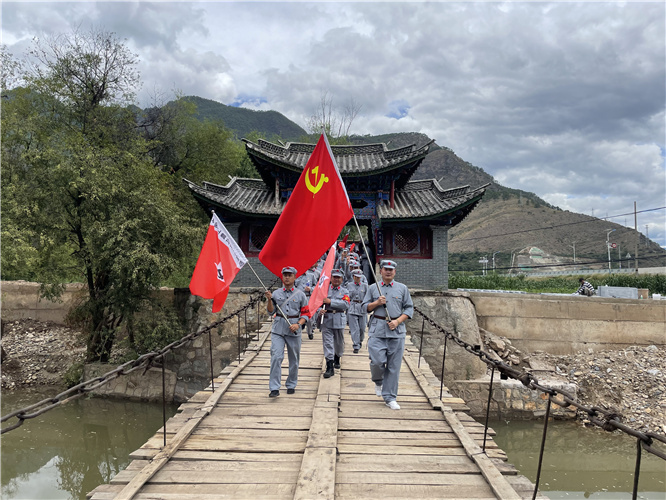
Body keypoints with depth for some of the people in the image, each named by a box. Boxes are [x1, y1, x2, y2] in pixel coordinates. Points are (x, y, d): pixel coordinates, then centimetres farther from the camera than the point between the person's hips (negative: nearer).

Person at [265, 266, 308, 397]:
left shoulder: (300, 295, 5)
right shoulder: (276, 293, 8)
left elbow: (305, 314, 6)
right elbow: (270, 311, 9)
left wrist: (298, 324, -10)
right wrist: (269, 300, -8)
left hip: (294, 330, 0)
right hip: (278, 329, 0)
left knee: (294, 359, 8)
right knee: (276, 357, -12)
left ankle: (291, 385, 25)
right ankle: (274, 388, -11)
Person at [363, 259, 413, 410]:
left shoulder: (402, 288, 11)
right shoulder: (373, 288, 12)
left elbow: (409, 308, 9)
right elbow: (365, 306, 13)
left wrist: (397, 321, -5)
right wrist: (376, 303, -6)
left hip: (397, 330, 1)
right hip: (377, 329, 0)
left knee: (394, 366, 0)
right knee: (377, 361, -13)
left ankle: (390, 397, 10)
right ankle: (378, 381, 20)